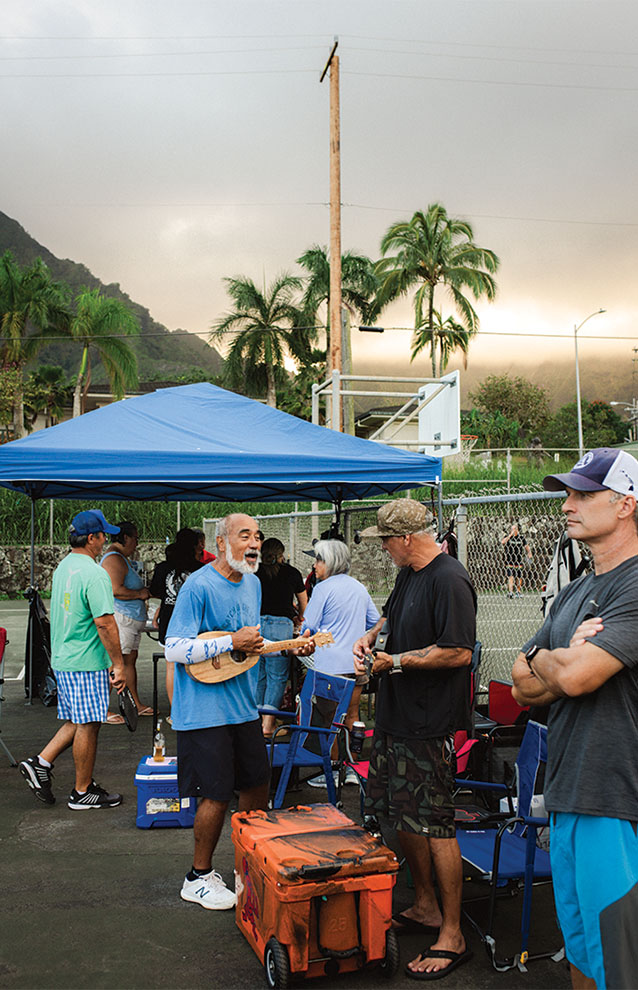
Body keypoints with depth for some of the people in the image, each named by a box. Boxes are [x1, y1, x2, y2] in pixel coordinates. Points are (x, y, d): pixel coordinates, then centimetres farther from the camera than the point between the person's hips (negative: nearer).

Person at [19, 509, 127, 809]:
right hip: (87, 663, -9)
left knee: (77, 721, 19)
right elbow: (104, 622, -23)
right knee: (87, 725, 2)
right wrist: (118, 664, -17)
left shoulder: (63, 567, 11)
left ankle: (41, 762, 15)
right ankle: (82, 792, 11)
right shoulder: (94, 574, -20)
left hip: (63, 658, 9)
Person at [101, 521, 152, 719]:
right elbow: (116, 590, -25)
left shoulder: (123, 559, 20)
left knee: (130, 659, 15)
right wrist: (140, 594, -13)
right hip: (120, 617, -11)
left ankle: (135, 705, 22)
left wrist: (144, 590, 16)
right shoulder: (114, 559, -14)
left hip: (132, 619, 11)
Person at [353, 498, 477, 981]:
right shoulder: (409, 574, 11)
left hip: (431, 724, -9)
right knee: (400, 814, 17)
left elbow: (459, 652, -24)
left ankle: (452, 936, 11)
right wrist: (370, 637, 8)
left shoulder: (449, 580, -18)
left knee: (434, 824, -2)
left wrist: (397, 661, -16)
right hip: (397, 715, 10)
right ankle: (425, 907, 34)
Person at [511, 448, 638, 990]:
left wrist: (542, 657, -2)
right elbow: (524, 686, 11)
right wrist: (568, 658, -9)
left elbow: (574, 676, -24)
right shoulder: (573, 594, 15)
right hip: (567, 793, 8)